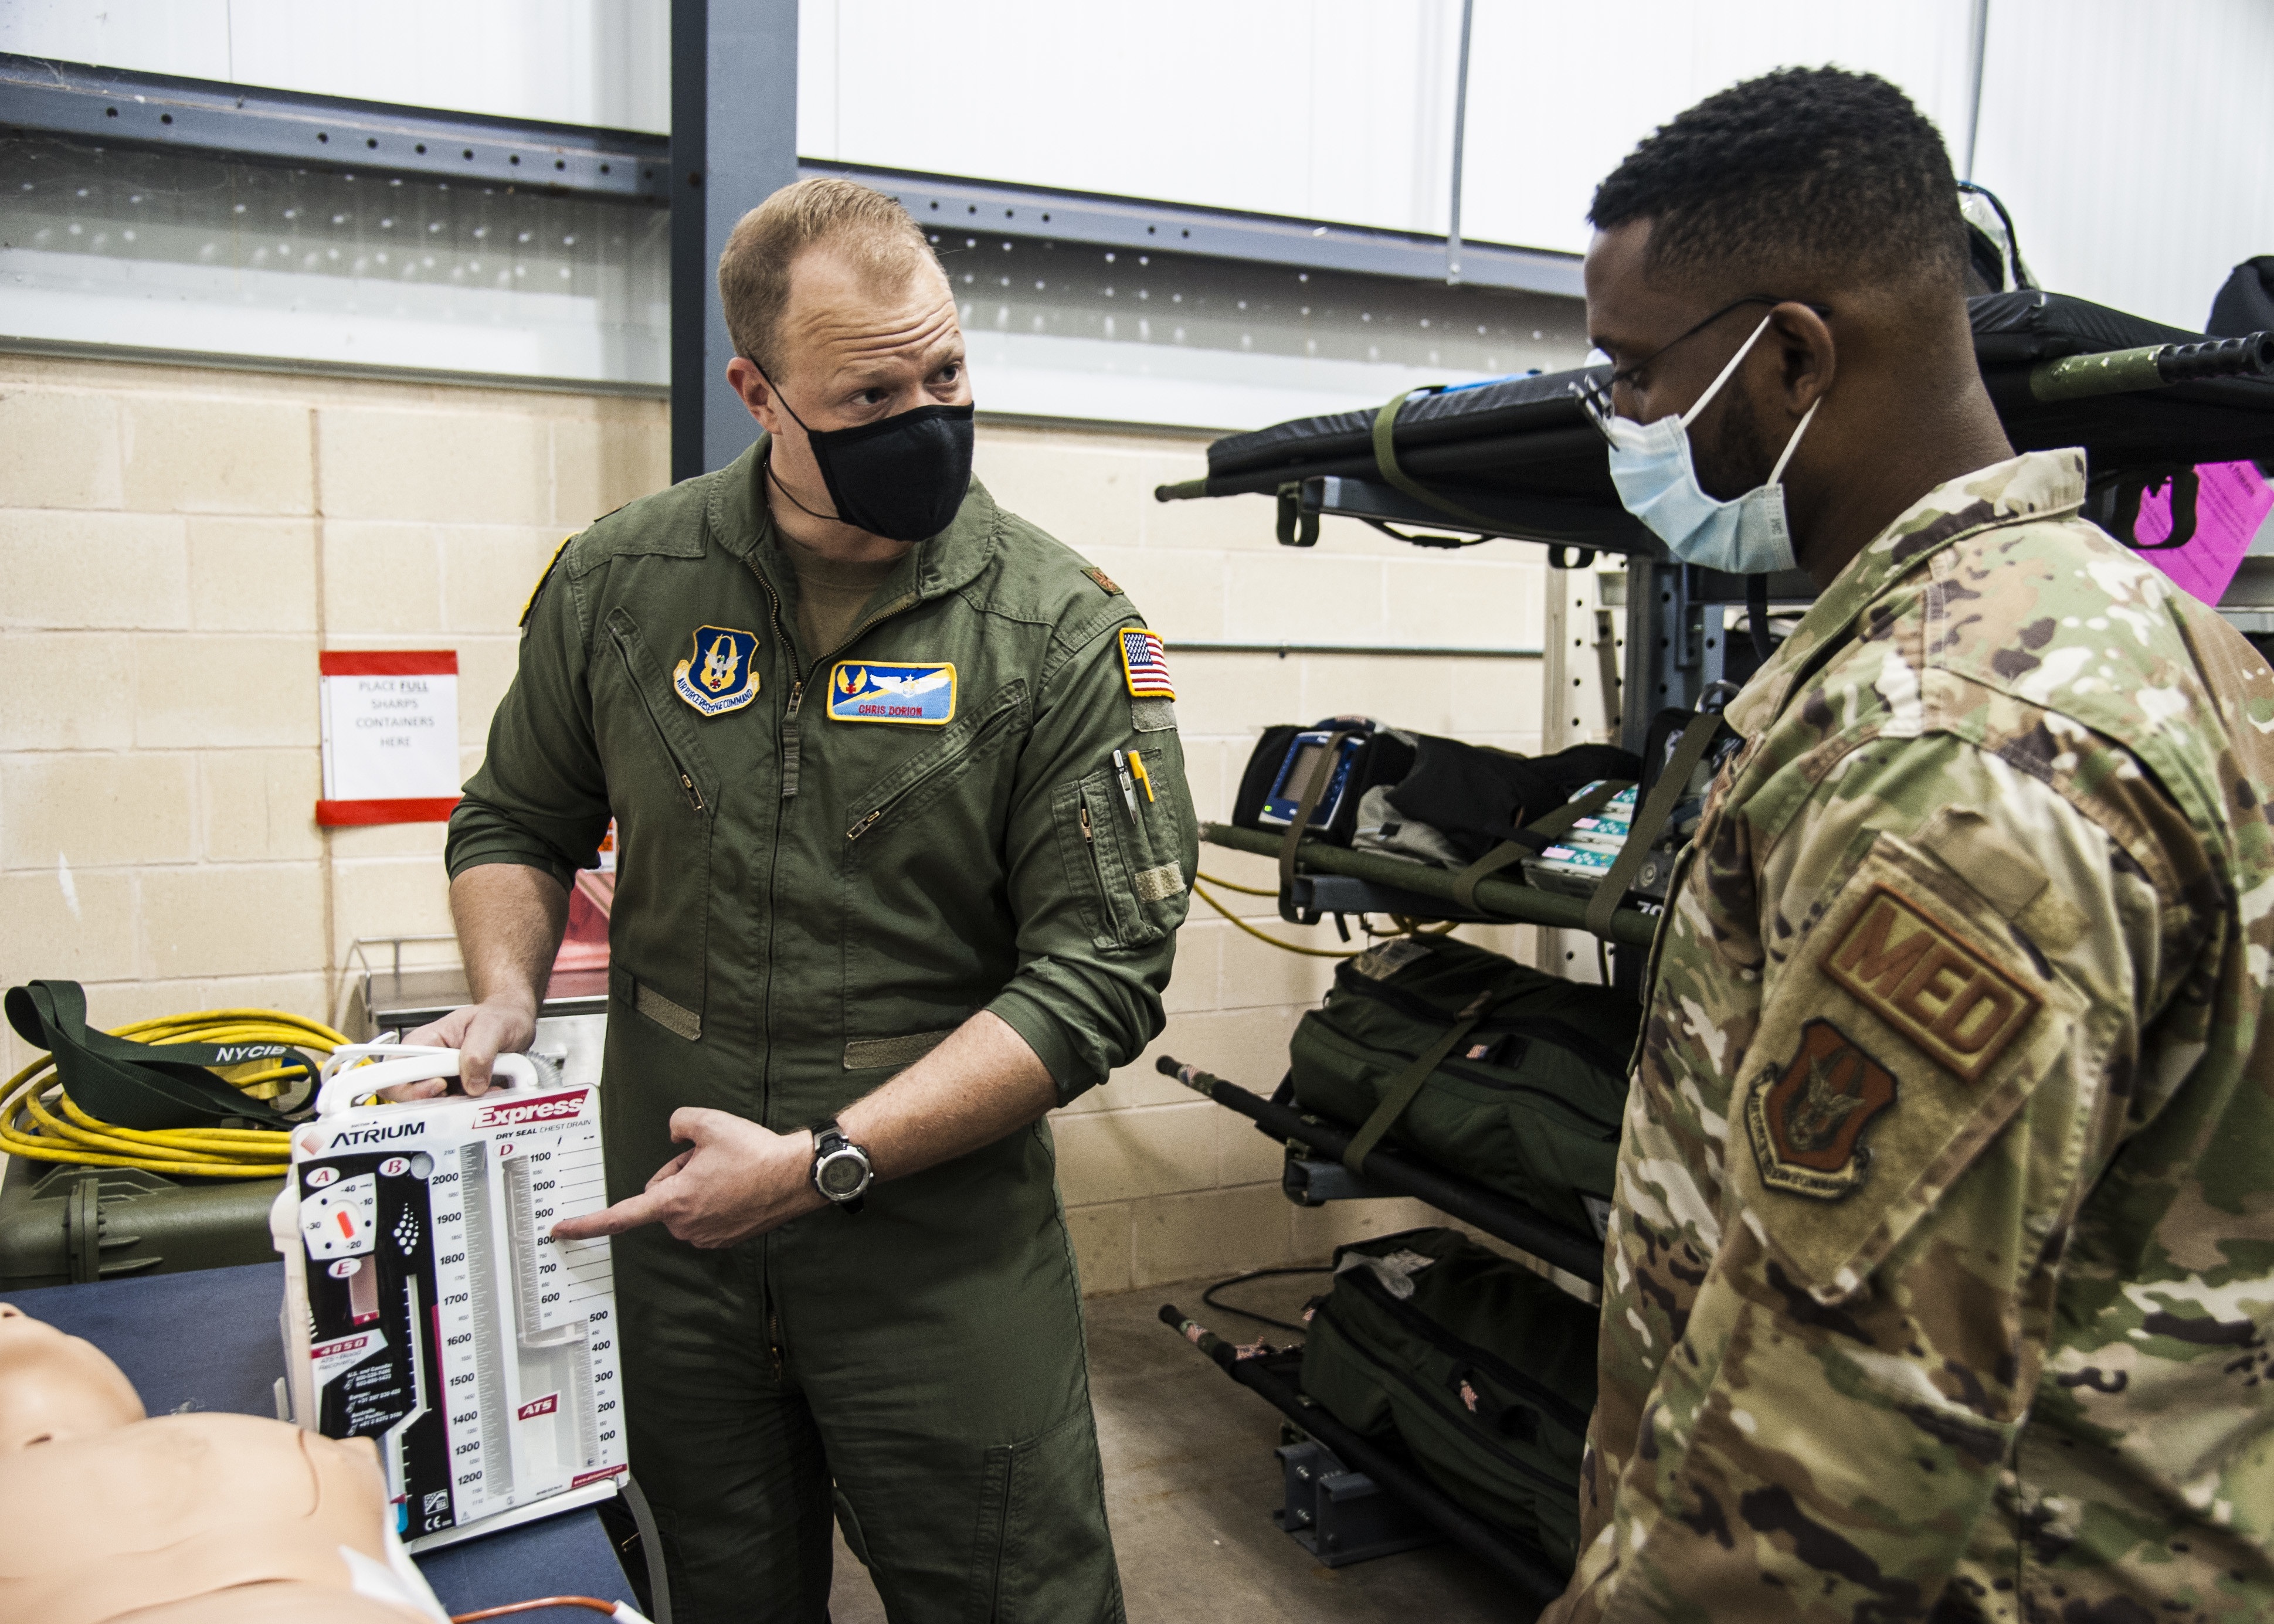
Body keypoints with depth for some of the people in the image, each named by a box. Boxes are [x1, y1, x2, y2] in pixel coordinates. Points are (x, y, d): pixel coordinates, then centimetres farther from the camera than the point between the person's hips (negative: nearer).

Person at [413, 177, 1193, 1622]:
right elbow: (520, 822, 15)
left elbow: (1100, 973, -14)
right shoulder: (620, 584, -1)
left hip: (938, 1243, -2)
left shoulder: (1066, 633, -11)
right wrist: (510, 991, -6)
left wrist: (823, 1166, -18)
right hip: (664, 1212, 3)